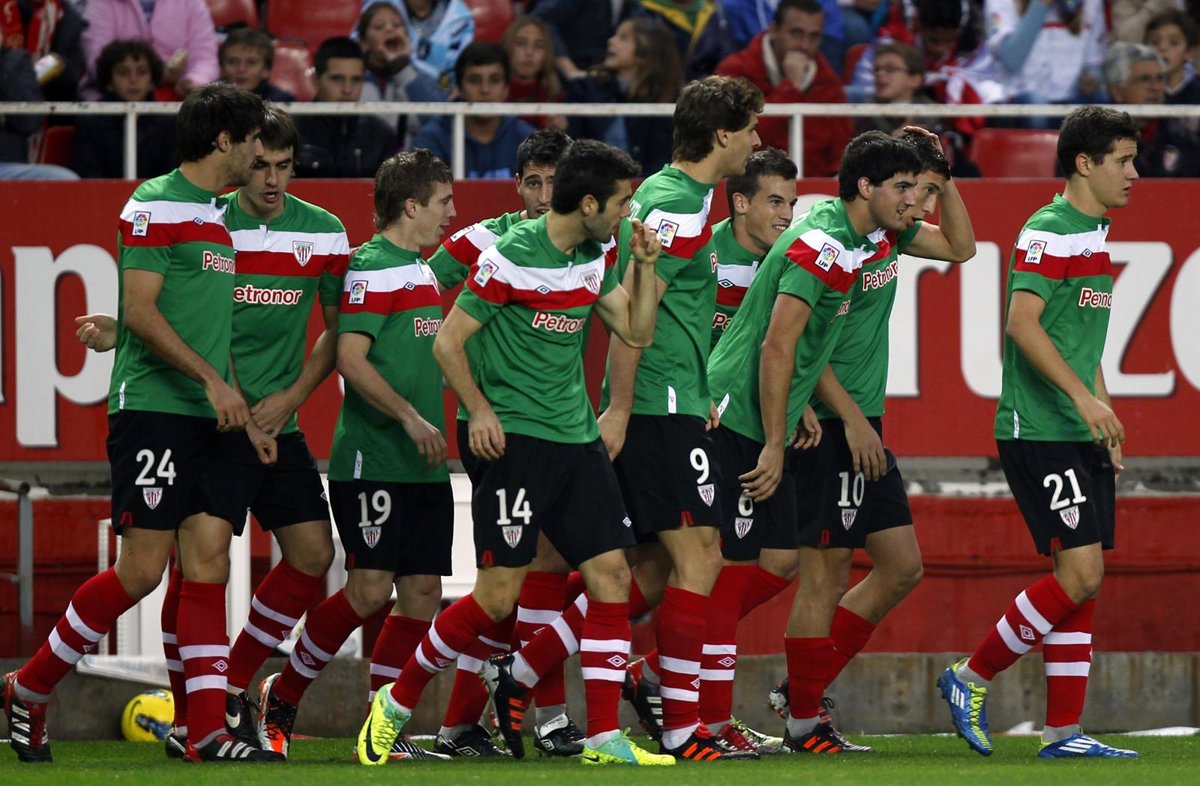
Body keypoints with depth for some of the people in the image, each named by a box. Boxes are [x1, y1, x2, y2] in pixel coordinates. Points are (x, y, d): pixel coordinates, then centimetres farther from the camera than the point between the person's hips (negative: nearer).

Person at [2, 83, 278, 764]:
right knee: (143, 567, -11)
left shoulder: (218, 217, 18)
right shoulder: (155, 208, -8)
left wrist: (245, 415, 20)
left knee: (210, 565, -1)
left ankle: (207, 731, -3)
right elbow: (142, 313, -15)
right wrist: (213, 380, -19)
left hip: (205, 422, 8)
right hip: (152, 408, -8)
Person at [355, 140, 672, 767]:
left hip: (578, 439, 7)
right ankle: (396, 703, 9)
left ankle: (604, 739, 1)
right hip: (516, 437, -7)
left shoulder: (593, 259, 9)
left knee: (611, 575, -2)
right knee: (497, 594, -9)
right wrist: (479, 408, -18)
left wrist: (645, 266, 3)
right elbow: (448, 341, -8)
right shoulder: (512, 256, -13)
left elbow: (636, 331, 16)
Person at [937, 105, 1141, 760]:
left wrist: (1106, 418, 22)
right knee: (1079, 572, -14)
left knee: (1081, 579, 5)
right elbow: (1022, 321, -22)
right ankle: (971, 679, 0)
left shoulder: (1093, 235, 18)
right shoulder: (1049, 231, -12)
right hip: (1039, 431, -10)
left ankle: (1063, 731, 7)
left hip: (1081, 436, 10)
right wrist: (1083, 395, -28)